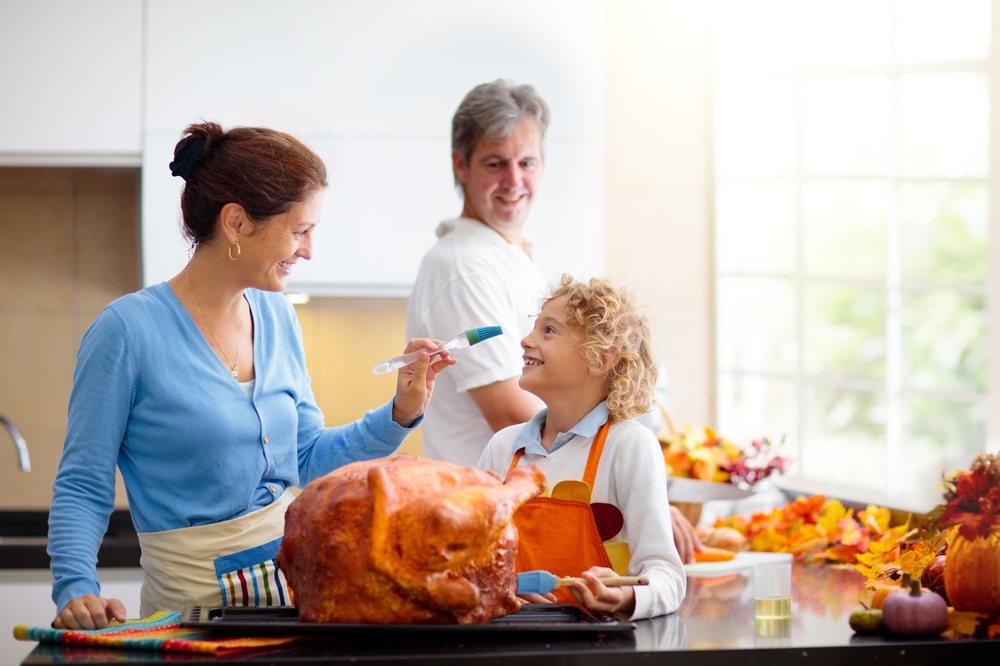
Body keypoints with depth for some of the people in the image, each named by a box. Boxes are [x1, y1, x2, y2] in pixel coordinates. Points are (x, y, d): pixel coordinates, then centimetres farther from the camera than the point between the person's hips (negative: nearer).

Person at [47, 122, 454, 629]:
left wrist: (400, 415, 4)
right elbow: (82, 487, -8)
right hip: (193, 594, -6)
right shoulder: (129, 330, -11)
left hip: (294, 567, 6)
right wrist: (76, 589, -22)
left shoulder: (277, 318, 9)